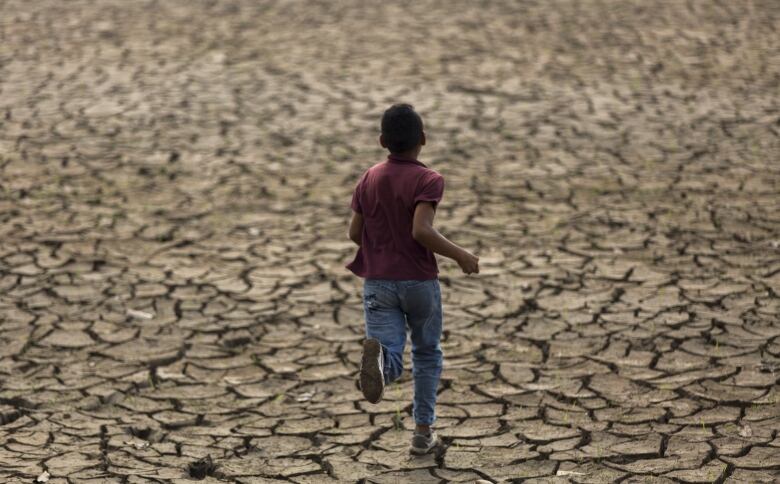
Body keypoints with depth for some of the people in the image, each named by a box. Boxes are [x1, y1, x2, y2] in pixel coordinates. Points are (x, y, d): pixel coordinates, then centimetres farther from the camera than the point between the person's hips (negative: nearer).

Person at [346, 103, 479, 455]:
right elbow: (422, 230, -25)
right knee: (427, 354, 18)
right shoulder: (428, 180, -11)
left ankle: (378, 354, -41)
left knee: (391, 359, -6)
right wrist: (460, 255, -13)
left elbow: (354, 233, 6)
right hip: (420, 282, -3)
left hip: (378, 282, 3)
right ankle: (423, 430, 19)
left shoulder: (369, 179, 4)